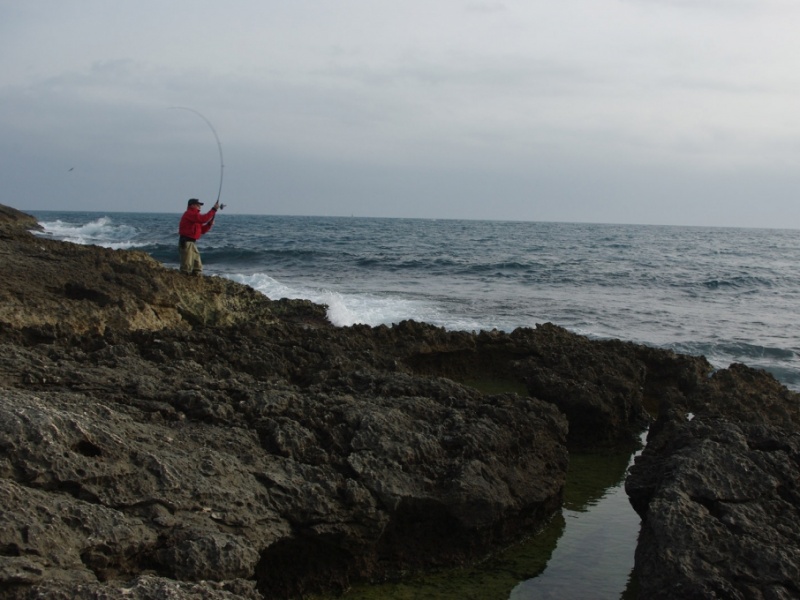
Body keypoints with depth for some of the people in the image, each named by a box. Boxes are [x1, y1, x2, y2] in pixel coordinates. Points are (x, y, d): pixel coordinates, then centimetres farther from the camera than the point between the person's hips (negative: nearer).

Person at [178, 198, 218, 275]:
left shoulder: (195, 215, 22)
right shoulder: (189, 214, -9)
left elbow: (202, 230, 22)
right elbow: (203, 219, -24)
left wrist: (209, 224, 5)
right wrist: (214, 209, -20)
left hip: (192, 243, 10)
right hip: (186, 242, -10)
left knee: (198, 267, 12)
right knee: (187, 266, -11)